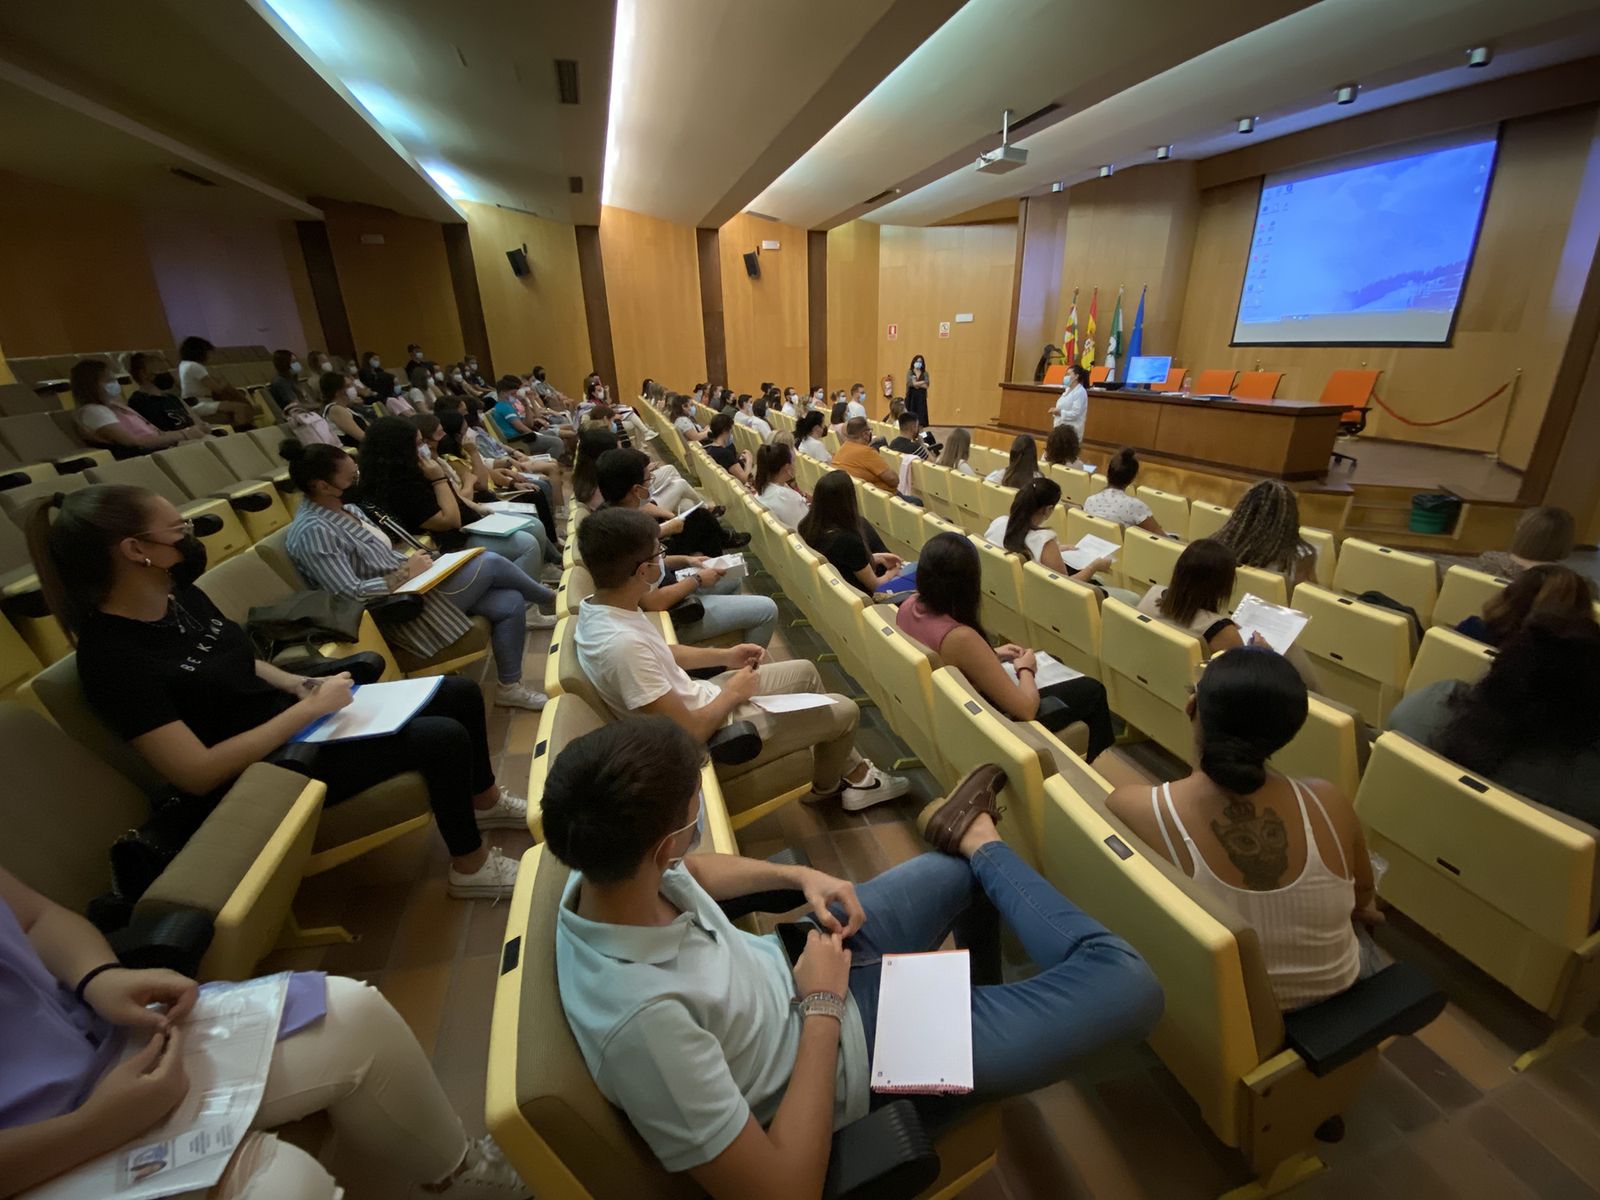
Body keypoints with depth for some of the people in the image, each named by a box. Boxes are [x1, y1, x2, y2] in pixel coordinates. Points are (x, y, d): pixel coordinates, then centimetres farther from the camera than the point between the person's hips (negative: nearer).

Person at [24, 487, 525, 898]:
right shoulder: (111, 657, -24)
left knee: (460, 693, 2)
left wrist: (303, 687, -2)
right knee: (444, 737, -21)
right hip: (263, 768, -8)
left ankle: (486, 801, 25)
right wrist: (310, 708, -25)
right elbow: (198, 773, -26)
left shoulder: (181, 596, 0)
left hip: (290, 720, 8)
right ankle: (472, 866, 1)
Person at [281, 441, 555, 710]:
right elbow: (351, 593, -24)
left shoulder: (348, 509, 11)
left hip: (411, 587, 10)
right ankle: (548, 597, 14)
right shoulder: (312, 532, -18)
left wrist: (414, 563, 0)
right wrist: (406, 572, -18)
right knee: (489, 562, -13)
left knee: (510, 604, -5)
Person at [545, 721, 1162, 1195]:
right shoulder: (640, 1019, -40)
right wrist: (823, 1009, -23)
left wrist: (800, 875, -5)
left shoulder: (603, 868, -17)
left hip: (795, 960, 7)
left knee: (979, 863, 20)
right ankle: (976, 839, 12)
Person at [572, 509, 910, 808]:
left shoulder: (598, 607, -7)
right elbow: (689, 733, -29)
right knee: (844, 711, 1)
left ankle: (854, 773, 33)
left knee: (805, 672, 18)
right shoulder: (622, 643, -36)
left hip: (694, 701, 9)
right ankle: (827, 785, 34)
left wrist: (723, 656, 4)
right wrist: (733, 693, -12)